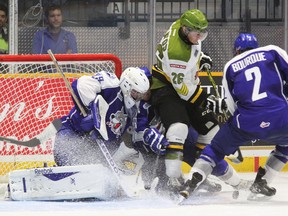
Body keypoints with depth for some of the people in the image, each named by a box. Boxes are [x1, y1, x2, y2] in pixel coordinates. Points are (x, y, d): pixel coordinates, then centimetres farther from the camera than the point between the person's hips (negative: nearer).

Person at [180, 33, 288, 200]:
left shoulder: (230, 66, 17)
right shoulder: (272, 51, 13)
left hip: (247, 123, 1)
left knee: (216, 149, 22)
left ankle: (192, 183, 4)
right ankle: (261, 183, 21)